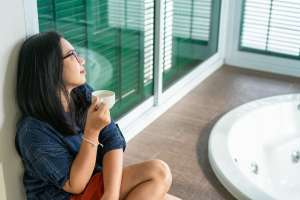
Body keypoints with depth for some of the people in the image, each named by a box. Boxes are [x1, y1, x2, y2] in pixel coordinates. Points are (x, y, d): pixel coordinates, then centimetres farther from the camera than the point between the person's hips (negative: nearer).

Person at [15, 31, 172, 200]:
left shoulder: (83, 93, -5)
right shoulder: (34, 130, -24)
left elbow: (113, 140, -10)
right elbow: (75, 185, -18)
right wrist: (92, 131, -29)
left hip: (95, 181, 6)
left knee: (160, 172, -13)